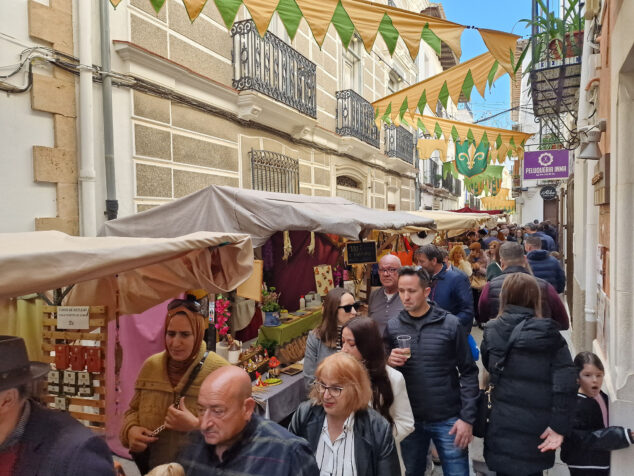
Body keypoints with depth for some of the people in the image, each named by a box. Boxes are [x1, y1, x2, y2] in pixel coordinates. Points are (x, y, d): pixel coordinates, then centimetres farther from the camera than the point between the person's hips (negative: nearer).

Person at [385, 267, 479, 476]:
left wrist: (467, 418, -8)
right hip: (409, 419, 3)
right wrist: (389, 362, -16)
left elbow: (468, 373, -4)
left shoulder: (450, 324, -9)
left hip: (448, 419, -2)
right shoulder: (392, 327, -2)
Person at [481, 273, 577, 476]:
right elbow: (565, 384, -14)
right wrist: (559, 426, -10)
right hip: (536, 431, -1)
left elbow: (489, 371, 6)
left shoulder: (491, 332, -1)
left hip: (502, 425, 1)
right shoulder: (549, 335, -9)